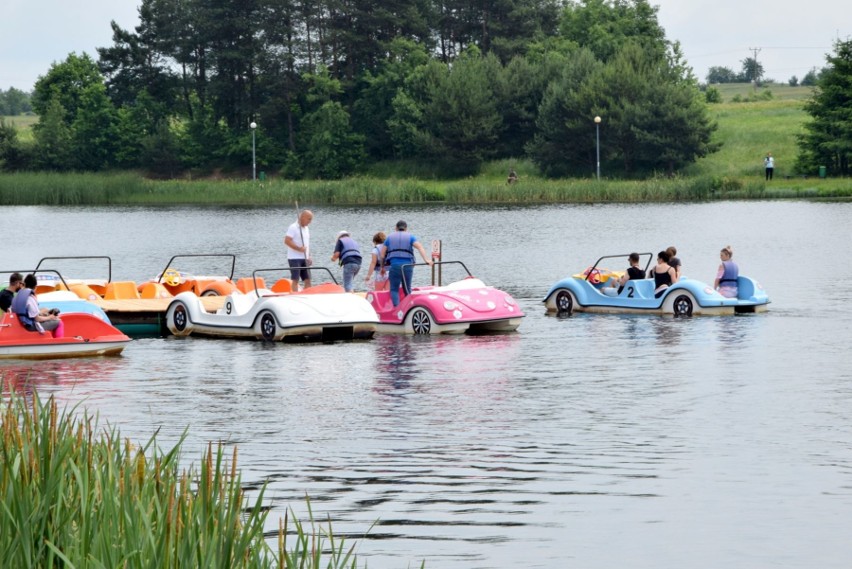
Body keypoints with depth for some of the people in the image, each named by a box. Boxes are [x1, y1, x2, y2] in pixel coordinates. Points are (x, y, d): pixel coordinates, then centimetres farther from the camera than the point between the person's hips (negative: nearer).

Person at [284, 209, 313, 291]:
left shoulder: (306, 229, 16)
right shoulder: (293, 227, -10)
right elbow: (287, 241, -19)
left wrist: (309, 257, 13)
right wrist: (299, 248, -23)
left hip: (304, 259, 8)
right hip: (294, 258, -8)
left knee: (307, 279, 5)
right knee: (295, 280, -7)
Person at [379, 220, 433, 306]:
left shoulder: (390, 237, 16)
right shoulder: (410, 237, 13)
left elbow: (382, 256, 12)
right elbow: (420, 247, -5)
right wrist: (426, 259, -14)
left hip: (394, 266, -1)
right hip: (408, 266, 1)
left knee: (394, 289, 2)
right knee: (407, 290, 13)